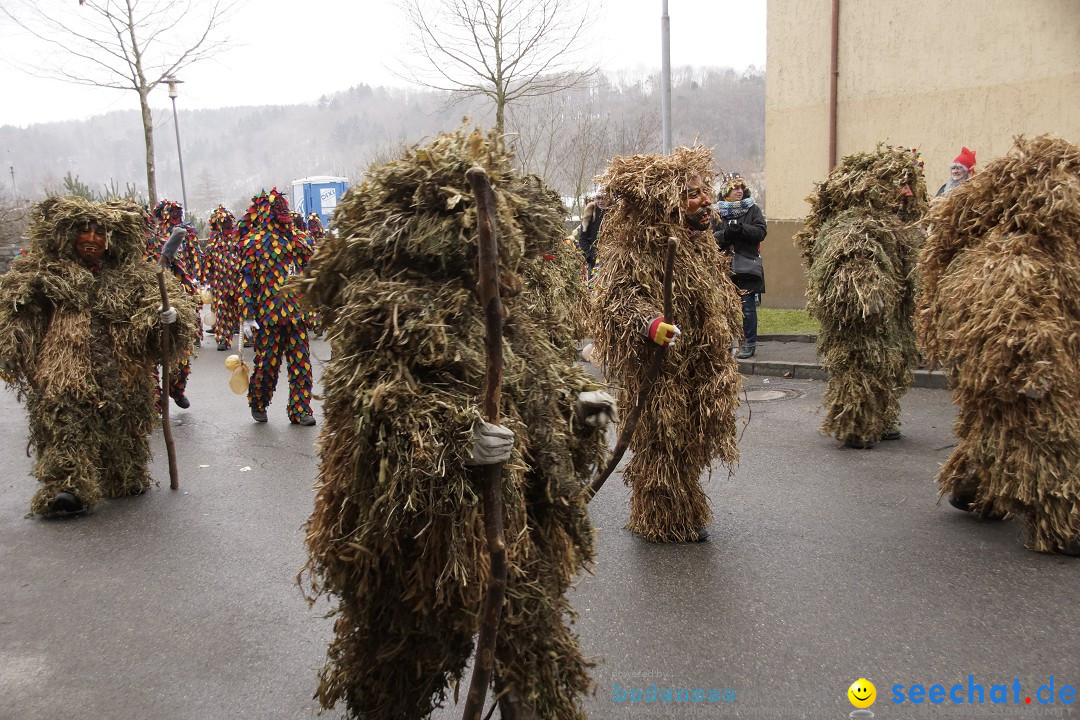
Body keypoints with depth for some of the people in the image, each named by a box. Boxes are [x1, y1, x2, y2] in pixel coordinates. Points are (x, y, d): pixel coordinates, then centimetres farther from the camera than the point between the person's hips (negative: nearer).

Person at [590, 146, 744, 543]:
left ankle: (686, 513, 33)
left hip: (701, 365, 8)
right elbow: (616, 300, -23)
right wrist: (649, 324, -38)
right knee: (662, 442, 2)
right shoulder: (635, 249, -17)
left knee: (689, 442, 16)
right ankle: (664, 521, 19)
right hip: (661, 368, -8)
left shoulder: (699, 243, 12)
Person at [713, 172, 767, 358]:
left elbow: (761, 231, -5)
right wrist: (725, 234, -20)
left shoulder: (753, 210, 6)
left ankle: (750, 344, 8)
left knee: (748, 308, -1)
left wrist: (741, 229, -18)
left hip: (747, 268, -1)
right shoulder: (717, 212, 7)